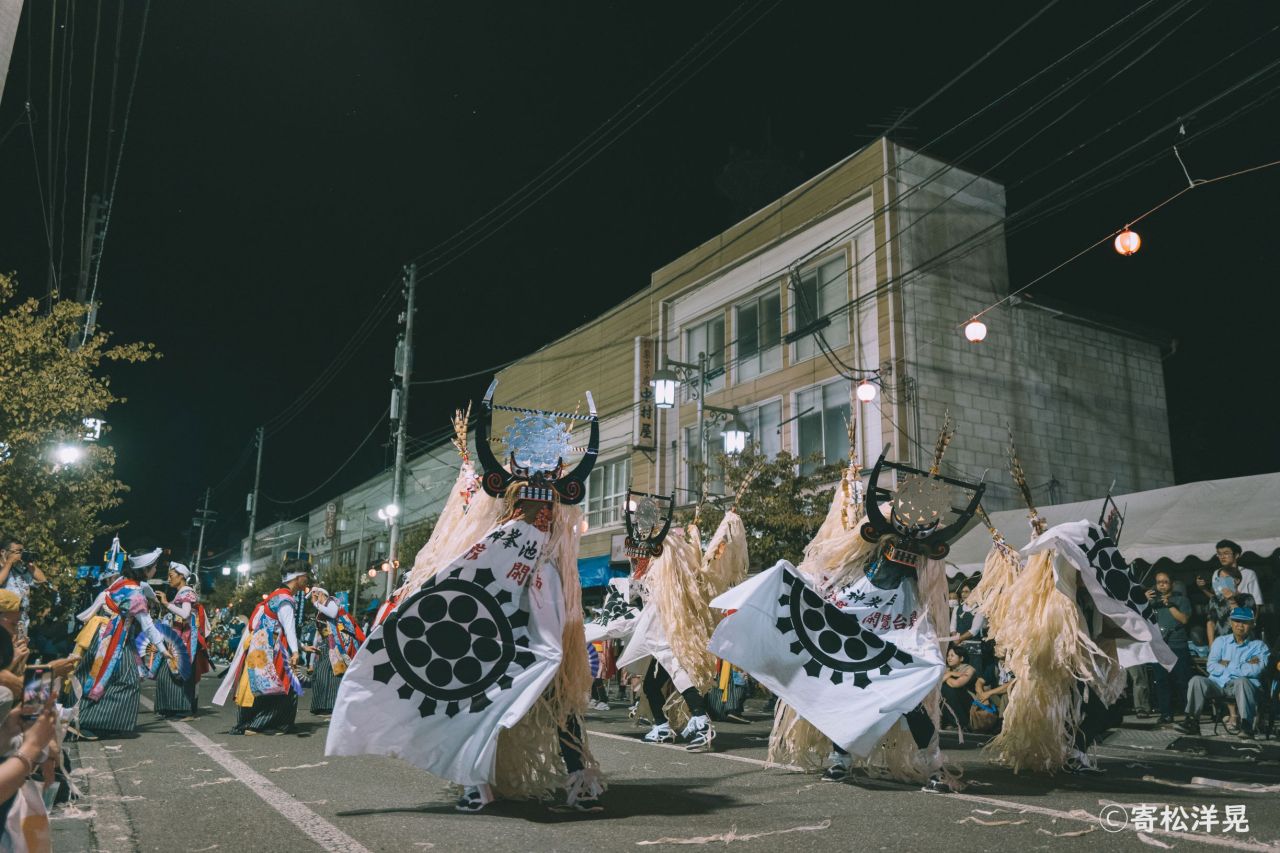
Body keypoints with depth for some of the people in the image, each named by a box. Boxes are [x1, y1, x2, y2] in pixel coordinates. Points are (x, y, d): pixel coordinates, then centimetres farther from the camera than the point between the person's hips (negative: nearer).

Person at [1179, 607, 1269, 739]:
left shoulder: (1259, 646, 10)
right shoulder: (1221, 641, 17)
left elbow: (1255, 670, -10)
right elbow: (1211, 667, 1)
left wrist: (1228, 665, -3)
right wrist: (1244, 666, -5)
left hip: (1242, 688, -2)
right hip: (1218, 684, 2)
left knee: (1242, 681, -36)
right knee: (1197, 680, -26)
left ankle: (1246, 726, -30)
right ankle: (1192, 721, -21)